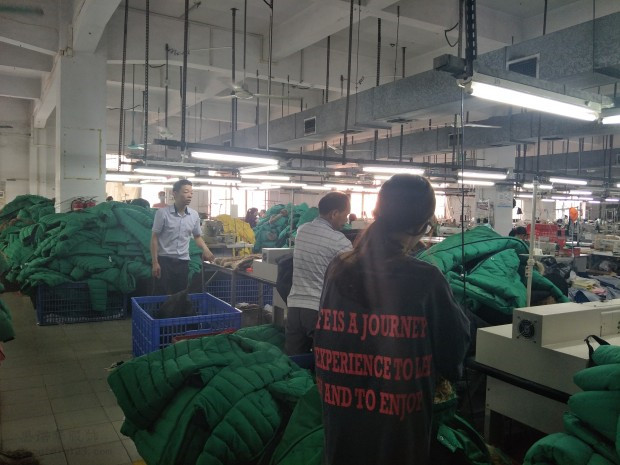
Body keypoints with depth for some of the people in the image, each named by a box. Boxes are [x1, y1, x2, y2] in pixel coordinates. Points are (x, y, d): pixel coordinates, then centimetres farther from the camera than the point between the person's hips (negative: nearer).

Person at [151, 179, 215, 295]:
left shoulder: (194, 215, 2)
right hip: (164, 260, -4)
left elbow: (197, 236, 15)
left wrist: (205, 249, -5)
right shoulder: (162, 213, -9)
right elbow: (154, 238, -4)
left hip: (183, 262, 4)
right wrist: (155, 262, -9)